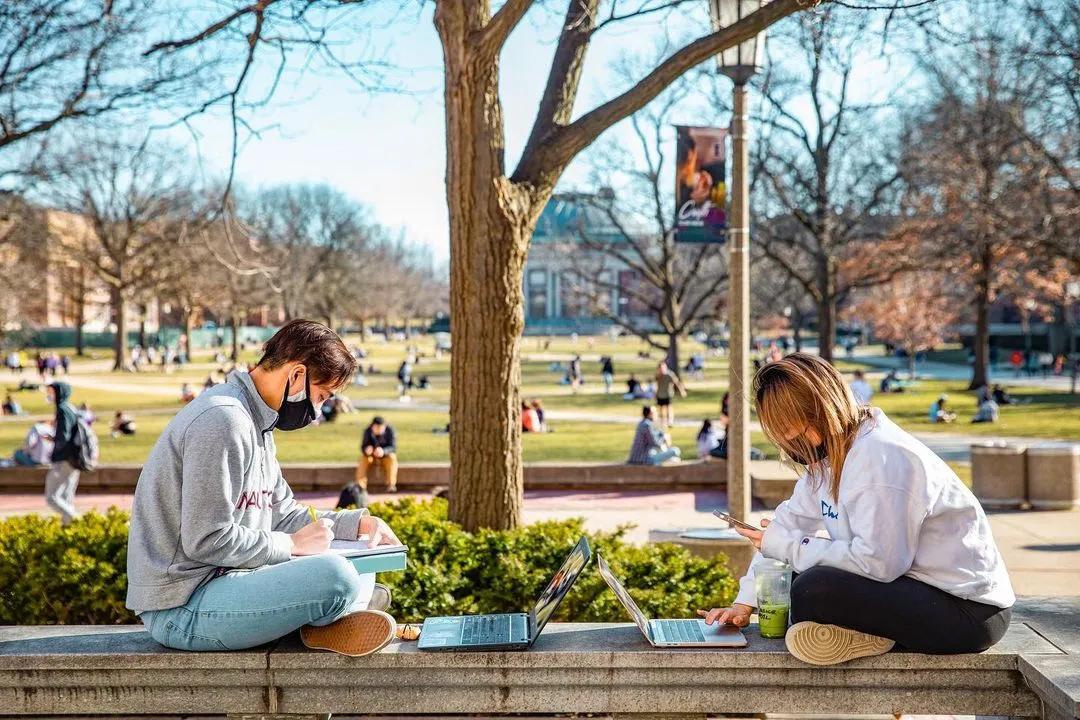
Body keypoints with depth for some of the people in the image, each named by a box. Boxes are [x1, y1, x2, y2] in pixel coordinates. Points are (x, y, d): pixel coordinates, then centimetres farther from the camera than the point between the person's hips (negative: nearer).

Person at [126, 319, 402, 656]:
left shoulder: (256, 423, 14)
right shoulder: (222, 421, -20)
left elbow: (284, 513, 18)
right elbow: (206, 541, -24)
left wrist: (358, 522, 8)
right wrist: (291, 545, -13)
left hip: (219, 581, 11)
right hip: (182, 609, -11)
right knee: (334, 574, -27)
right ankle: (322, 619, 1)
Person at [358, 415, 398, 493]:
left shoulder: (389, 430, -18)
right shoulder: (367, 431, -14)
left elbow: (393, 447, -24)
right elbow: (363, 446, -19)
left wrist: (383, 451, -45)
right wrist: (366, 450, -45)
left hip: (386, 456, -1)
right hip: (372, 456, 1)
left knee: (392, 458, -33)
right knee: (363, 458, -28)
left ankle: (391, 484, -33)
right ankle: (360, 484, -30)